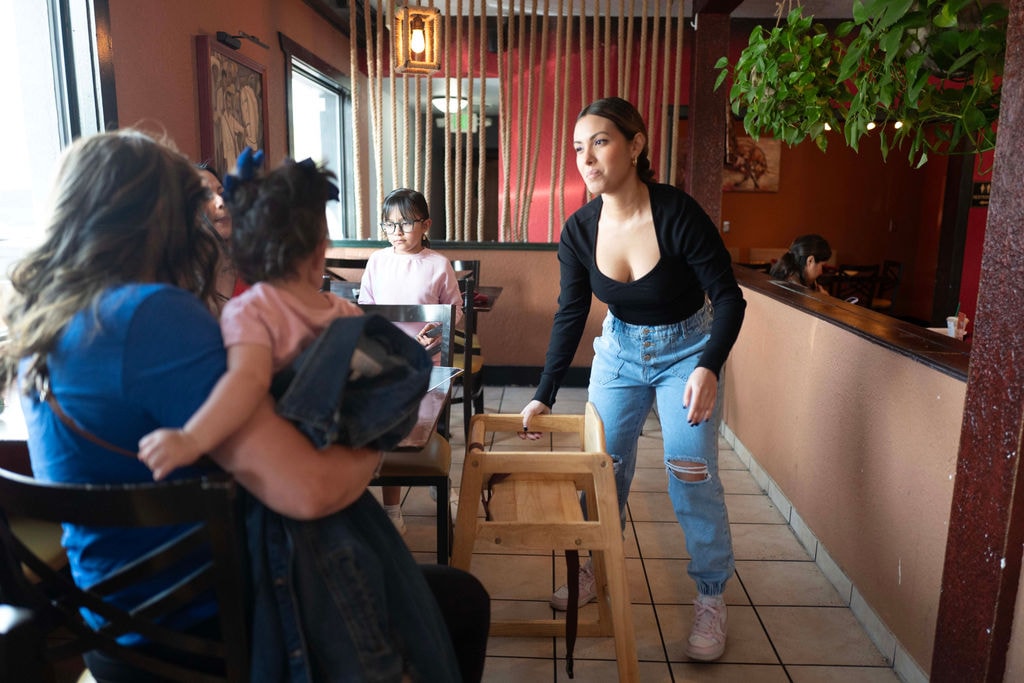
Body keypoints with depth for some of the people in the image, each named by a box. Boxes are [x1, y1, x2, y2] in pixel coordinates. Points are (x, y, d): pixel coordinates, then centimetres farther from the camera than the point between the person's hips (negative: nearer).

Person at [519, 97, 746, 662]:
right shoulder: (579, 230, -13)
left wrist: (709, 368, -34)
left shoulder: (677, 213, -25)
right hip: (620, 348, 4)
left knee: (692, 473, -6)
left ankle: (711, 598, 14)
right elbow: (570, 316, -7)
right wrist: (544, 397, -10)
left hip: (687, 349, -4)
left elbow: (728, 297, -19)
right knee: (603, 462, 6)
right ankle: (597, 566, 29)